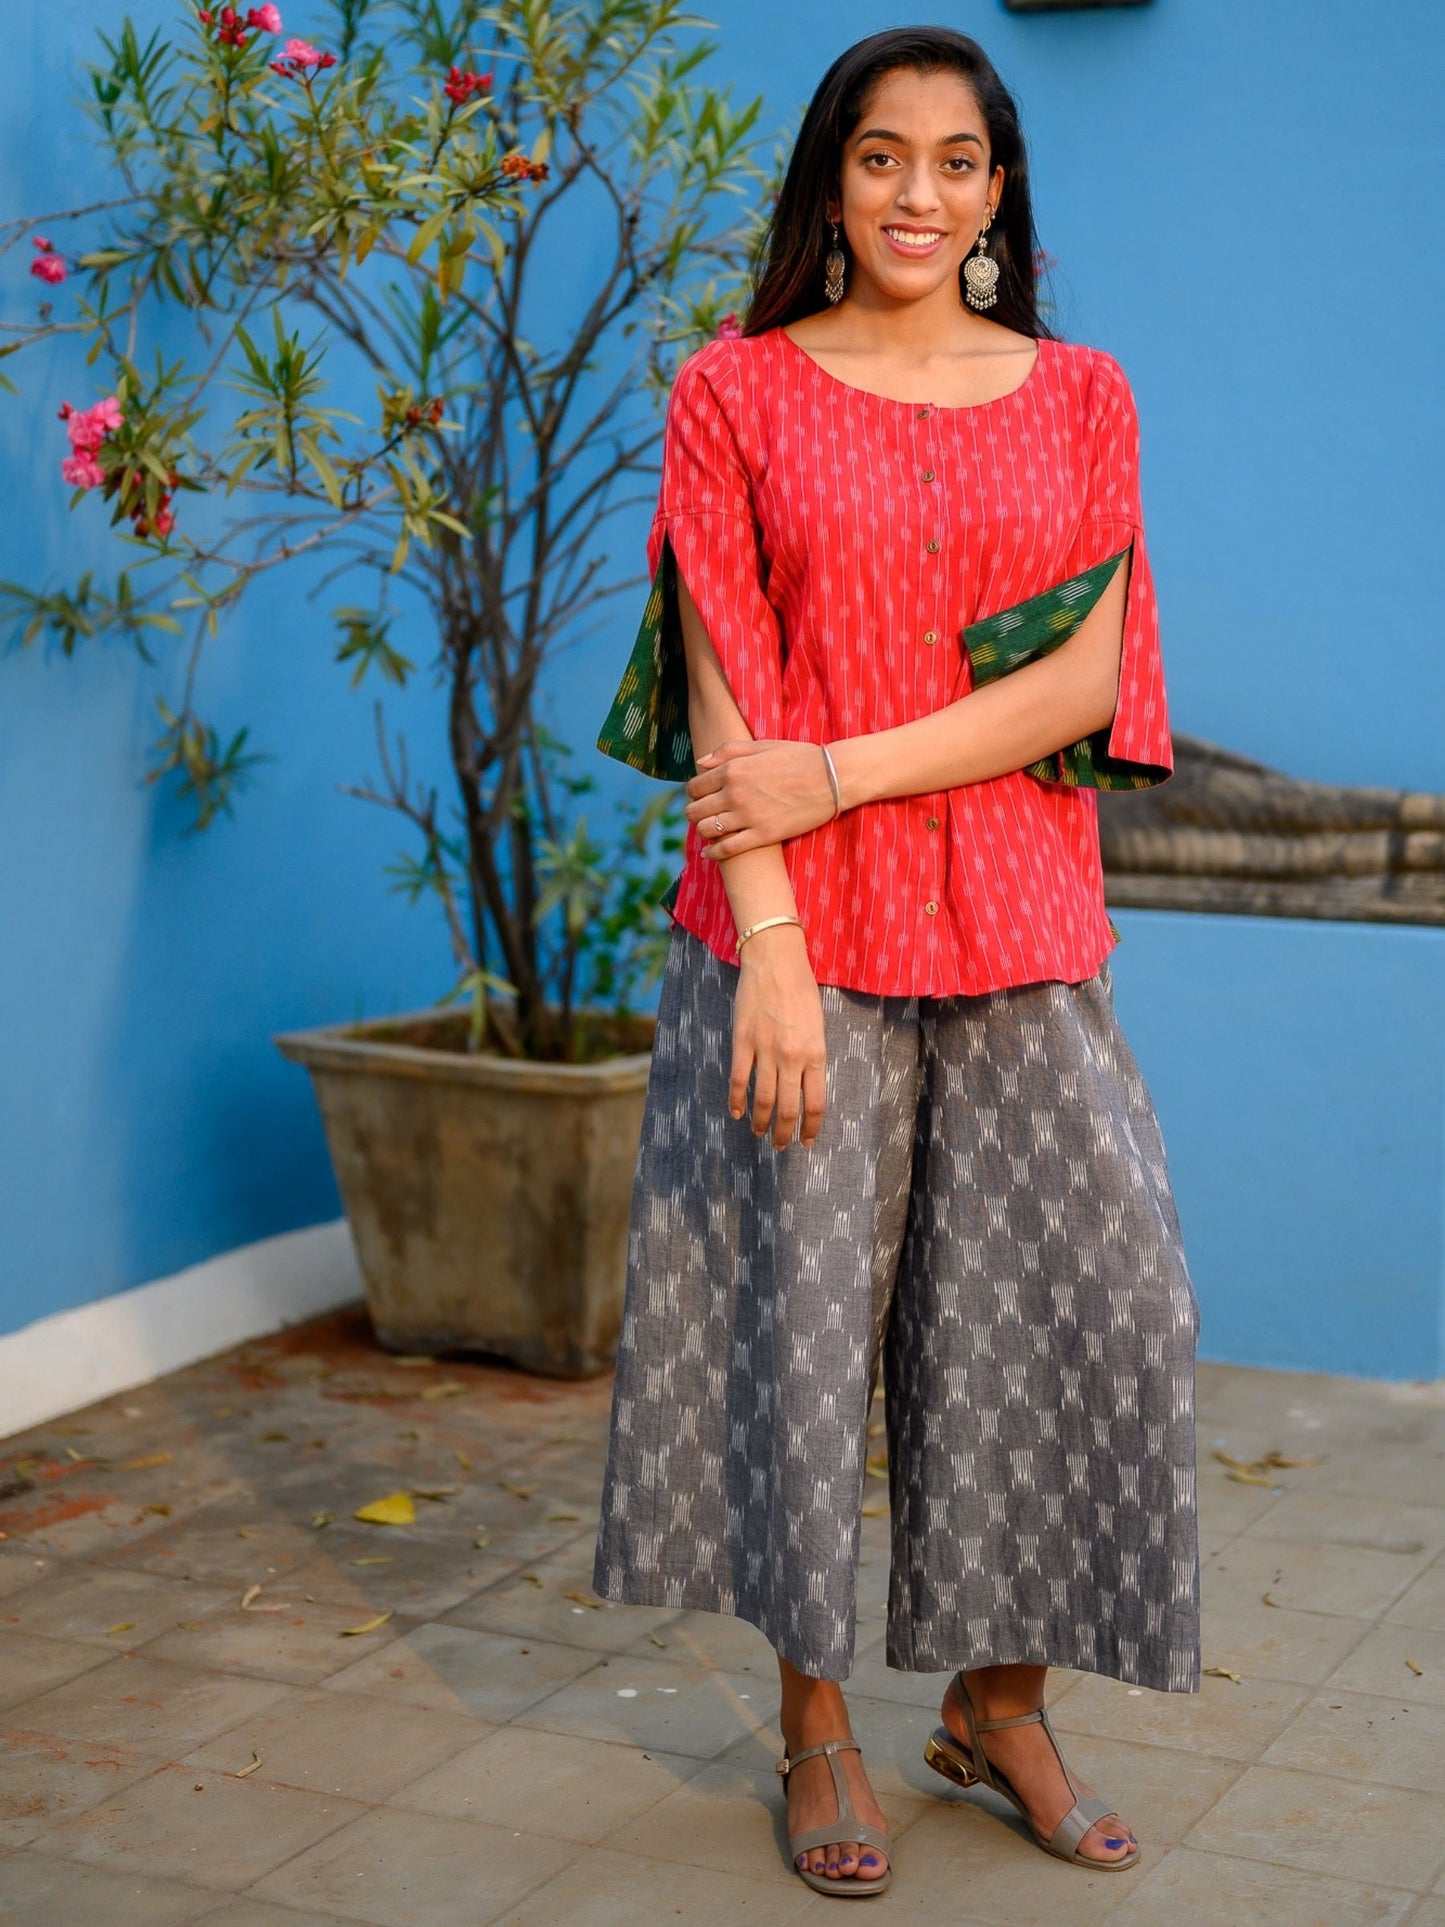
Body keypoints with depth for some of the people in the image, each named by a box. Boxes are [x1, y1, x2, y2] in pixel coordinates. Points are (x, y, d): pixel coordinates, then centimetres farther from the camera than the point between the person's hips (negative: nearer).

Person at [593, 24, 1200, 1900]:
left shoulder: (1078, 395, 9)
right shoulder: (739, 390, 3)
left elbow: (1088, 673, -2)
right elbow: (728, 692, -4)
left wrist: (838, 774, -12)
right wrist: (767, 951, -14)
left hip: (1019, 929, 2)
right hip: (800, 933, -2)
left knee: (1063, 1303, 2)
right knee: (803, 1309, 1)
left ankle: (1001, 1700, 20)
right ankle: (818, 1723, 16)